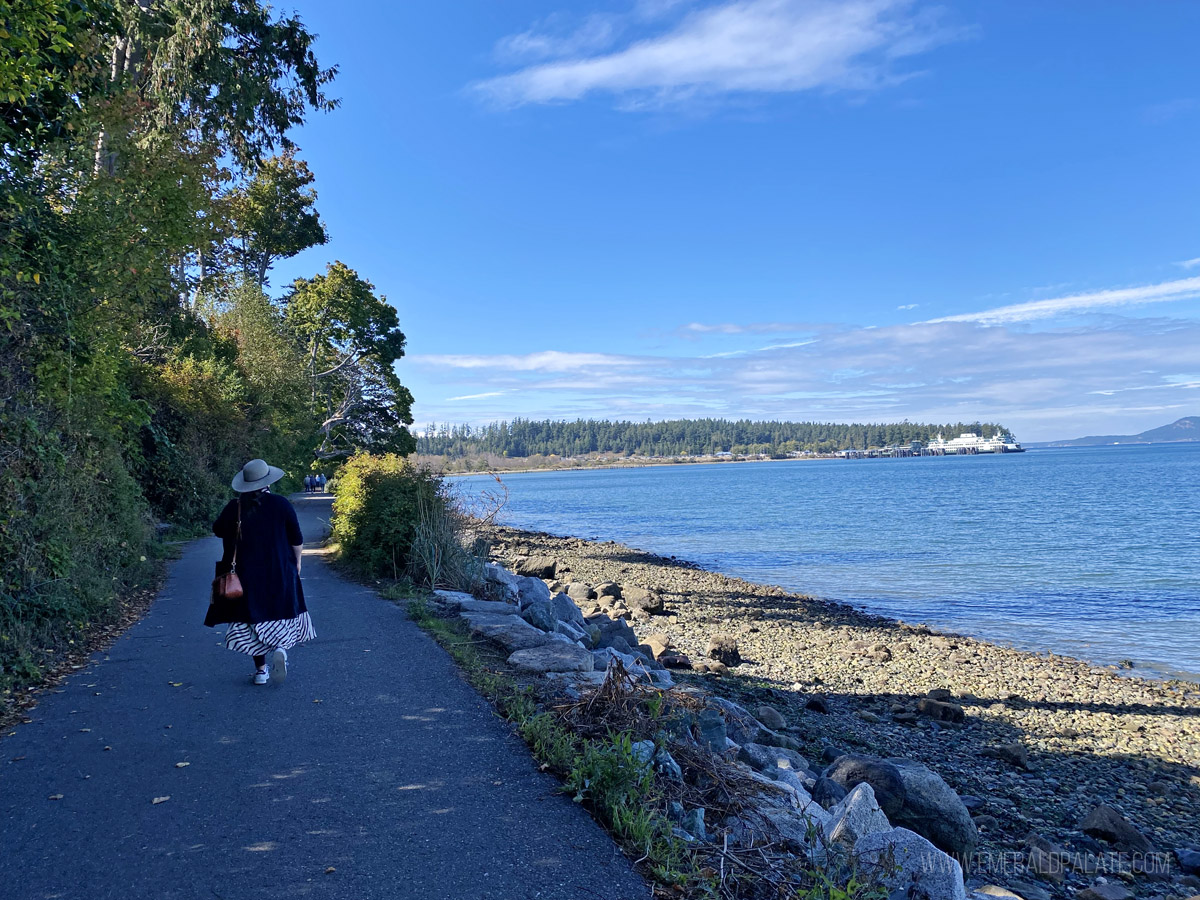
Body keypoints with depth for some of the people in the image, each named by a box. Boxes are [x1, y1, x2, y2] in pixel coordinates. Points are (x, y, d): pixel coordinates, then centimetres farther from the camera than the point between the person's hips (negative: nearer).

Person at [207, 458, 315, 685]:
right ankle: (281, 648, -13)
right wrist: (297, 561, 11)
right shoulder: (281, 504, -9)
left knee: (253, 617, 11)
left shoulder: (234, 507, -6)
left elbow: (218, 530, 11)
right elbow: (296, 539, -4)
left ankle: (261, 669, 12)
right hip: (280, 573, -1)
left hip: (246, 574, 1)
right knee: (281, 613, 14)